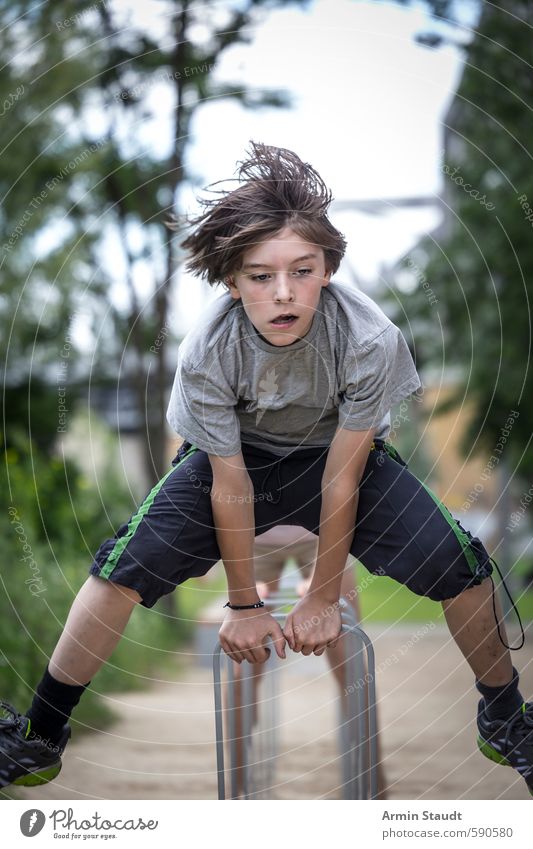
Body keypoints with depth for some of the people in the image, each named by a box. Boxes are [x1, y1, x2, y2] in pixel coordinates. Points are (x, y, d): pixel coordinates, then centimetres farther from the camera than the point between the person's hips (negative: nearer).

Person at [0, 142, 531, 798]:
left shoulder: (368, 338, -33)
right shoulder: (207, 351, -31)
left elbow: (341, 479, -24)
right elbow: (231, 486, -20)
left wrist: (323, 598, -14)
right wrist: (243, 604, -10)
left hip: (339, 453, 0)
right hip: (238, 454, 0)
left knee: (458, 563, -18)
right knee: (129, 561, -19)